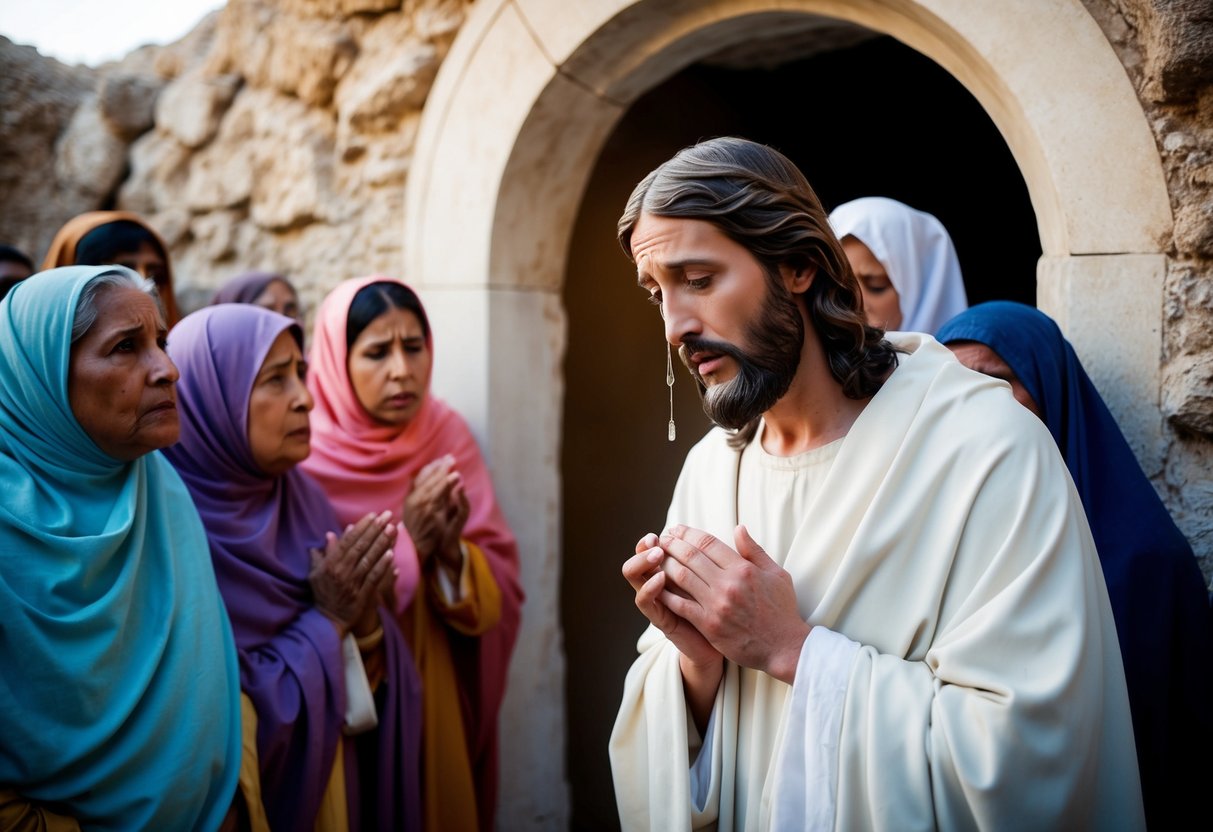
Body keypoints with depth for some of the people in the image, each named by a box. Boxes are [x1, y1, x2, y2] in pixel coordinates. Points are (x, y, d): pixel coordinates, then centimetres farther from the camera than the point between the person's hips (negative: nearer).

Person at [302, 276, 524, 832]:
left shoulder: (447, 438, -3)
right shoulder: (304, 455, -14)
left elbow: (503, 593, -5)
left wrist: (453, 553, -24)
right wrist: (405, 542, -21)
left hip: (437, 700, 3)